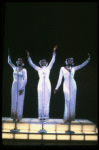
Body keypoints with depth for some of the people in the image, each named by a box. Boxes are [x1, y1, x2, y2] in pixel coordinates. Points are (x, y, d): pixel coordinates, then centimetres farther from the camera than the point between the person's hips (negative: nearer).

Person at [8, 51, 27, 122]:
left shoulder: (24, 70, -6)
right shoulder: (15, 68, 8)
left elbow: (25, 80, -11)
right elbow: (9, 62, 13)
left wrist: (22, 89, -16)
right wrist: (9, 54, 2)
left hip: (21, 87, -4)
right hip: (14, 86, 4)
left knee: (20, 101, -3)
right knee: (14, 101, 5)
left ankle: (19, 117, 2)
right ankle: (14, 116, 12)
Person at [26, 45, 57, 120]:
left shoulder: (48, 68, 11)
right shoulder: (38, 69, 13)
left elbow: (53, 61, 5)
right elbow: (31, 63, 12)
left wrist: (54, 52, -1)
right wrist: (28, 56, 5)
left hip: (47, 84, 0)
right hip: (41, 84, 1)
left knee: (46, 100, -2)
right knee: (40, 100, -1)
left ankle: (46, 115, 1)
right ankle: (41, 115, 1)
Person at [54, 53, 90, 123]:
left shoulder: (74, 68, 11)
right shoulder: (62, 68, 6)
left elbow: (83, 65, 2)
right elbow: (60, 79, 6)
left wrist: (88, 59, -12)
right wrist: (56, 88, 2)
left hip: (73, 86, 3)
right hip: (66, 86, -3)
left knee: (73, 101, 1)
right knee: (67, 101, -9)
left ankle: (72, 117, 8)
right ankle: (67, 117, -4)